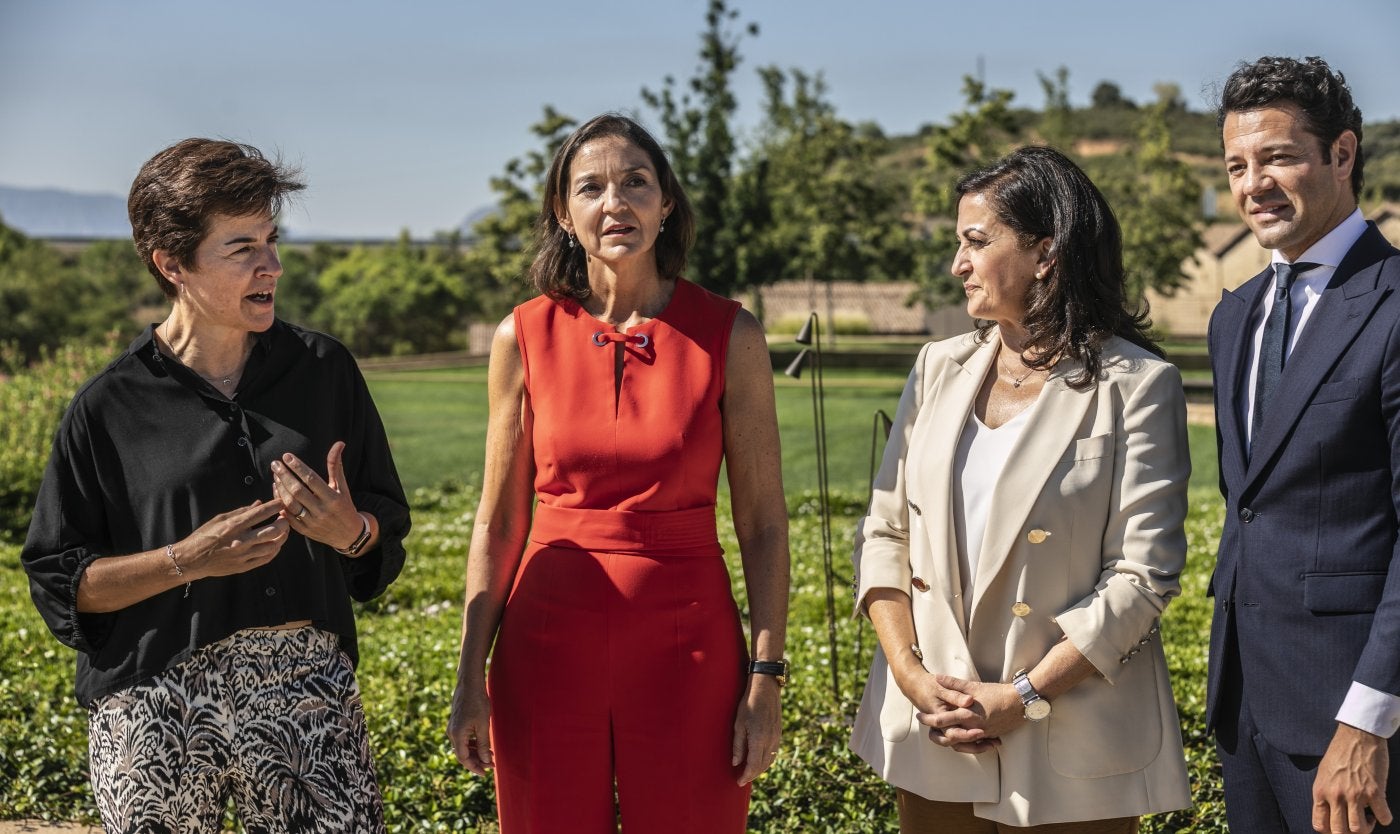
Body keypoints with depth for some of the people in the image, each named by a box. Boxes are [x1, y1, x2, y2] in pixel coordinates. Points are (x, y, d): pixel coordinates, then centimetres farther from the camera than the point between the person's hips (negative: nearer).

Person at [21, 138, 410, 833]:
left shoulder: (324, 370, 6)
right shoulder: (109, 409, -1)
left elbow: (388, 530, 13)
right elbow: (59, 583, -1)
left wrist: (349, 530, -9)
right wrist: (187, 561, -13)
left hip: (308, 691, 2)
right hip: (156, 711, -1)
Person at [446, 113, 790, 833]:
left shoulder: (727, 335, -3)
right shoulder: (525, 337, 1)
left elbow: (762, 524, -1)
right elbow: (499, 524, 5)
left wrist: (766, 678, -6)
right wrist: (470, 678, 3)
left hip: (685, 652, -1)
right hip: (549, 647, 1)